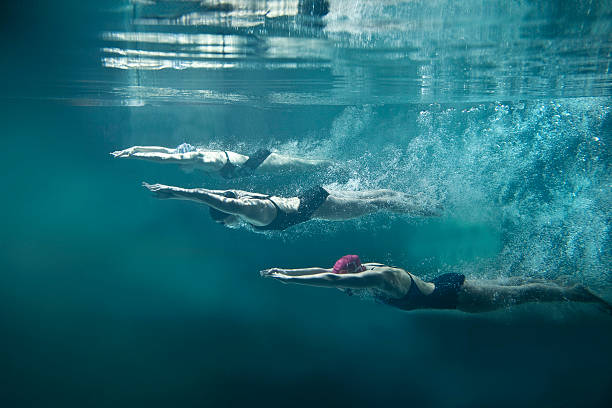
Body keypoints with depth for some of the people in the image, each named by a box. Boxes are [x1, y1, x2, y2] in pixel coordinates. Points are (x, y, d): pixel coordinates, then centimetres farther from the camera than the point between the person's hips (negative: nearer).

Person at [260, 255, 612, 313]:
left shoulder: (376, 278, -29)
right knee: (509, 288, 24)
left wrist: (284, 278, -36)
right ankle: (571, 288, 40)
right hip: (445, 287, 8)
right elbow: (324, 271, -1)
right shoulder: (369, 269, -5)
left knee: (518, 294, 6)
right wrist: (285, 271, -6)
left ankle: (579, 293, 21)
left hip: (455, 296, -8)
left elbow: (330, 280, -38)